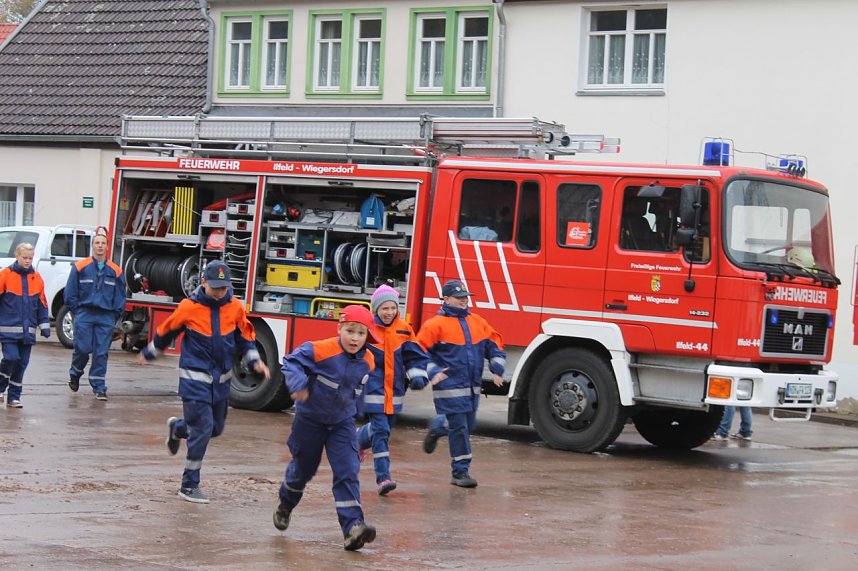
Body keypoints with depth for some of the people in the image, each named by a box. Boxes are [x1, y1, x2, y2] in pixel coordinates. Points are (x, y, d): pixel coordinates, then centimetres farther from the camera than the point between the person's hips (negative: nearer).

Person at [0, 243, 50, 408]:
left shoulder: (36, 278, 8)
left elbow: (42, 304, 14)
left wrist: (44, 326, 11)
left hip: (27, 330, 4)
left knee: (22, 363, 5)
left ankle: (14, 397, 15)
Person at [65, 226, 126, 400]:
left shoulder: (115, 271, 7)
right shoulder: (80, 267, 2)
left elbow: (120, 296, 11)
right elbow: (70, 293, 4)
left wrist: (115, 315, 3)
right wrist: (77, 311, 0)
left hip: (106, 317, 1)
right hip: (85, 315, -1)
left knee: (101, 353, 1)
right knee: (82, 349, -4)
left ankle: (99, 387, 7)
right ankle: (74, 375, 24)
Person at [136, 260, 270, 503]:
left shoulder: (235, 308, -1)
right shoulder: (188, 308, -11)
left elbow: (245, 338, 13)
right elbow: (165, 332, 5)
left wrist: (255, 361, -1)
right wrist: (148, 354, 18)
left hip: (221, 380, 5)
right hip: (195, 379, -5)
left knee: (216, 428, 15)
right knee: (202, 430, -11)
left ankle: (177, 428, 46)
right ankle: (189, 486, 0)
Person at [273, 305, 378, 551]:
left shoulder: (367, 362, -4)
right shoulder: (321, 350, -23)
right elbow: (292, 362, -19)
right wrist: (298, 384, -36)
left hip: (342, 422, 3)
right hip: (310, 419, -3)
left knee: (347, 472, -12)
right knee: (303, 468, 15)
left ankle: (353, 527, -19)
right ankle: (285, 505, 46)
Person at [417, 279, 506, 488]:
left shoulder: (477, 322, 10)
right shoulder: (435, 325, -6)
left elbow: (494, 346, 16)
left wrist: (497, 369, 4)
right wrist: (433, 372, -17)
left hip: (472, 387, 6)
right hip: (450, 388, -6)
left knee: (468, 424, 16)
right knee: (459, 428, -6)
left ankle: (436, 428, 46)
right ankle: (460, 472, 4)